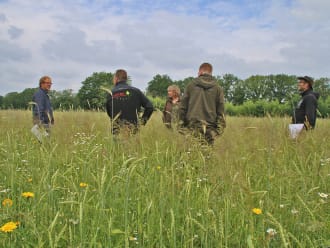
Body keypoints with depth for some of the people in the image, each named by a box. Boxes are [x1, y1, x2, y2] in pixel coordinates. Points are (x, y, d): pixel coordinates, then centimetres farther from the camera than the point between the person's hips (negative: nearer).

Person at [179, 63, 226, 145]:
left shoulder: (191, 85, 7)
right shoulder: (217, 88, 8)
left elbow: (183, 107, 6)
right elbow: (221, 111, 6)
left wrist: (182, 125, 11)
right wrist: (218, 130, 8)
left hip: (193, 127, -1)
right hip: (210, 129, 1)